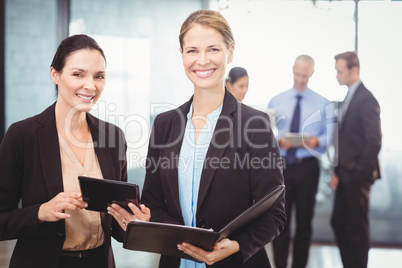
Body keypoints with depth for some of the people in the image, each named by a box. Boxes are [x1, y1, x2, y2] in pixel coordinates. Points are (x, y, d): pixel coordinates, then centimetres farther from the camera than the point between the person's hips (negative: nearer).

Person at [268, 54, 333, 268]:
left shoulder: (322, 103, 6)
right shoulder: (276, 101, 8)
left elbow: (329, 134, 1)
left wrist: (317, 141, -20)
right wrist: (279, 141, -15)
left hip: (307, 167, 0)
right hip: (281, 166, 0)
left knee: (304, 220, 6)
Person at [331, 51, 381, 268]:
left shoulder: (366, 100, -15)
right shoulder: (349, 97, 12)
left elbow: (374, 143, -19)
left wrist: (358, 175, -15)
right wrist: (338, 171, 8)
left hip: (357, 176, -9)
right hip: (345, 175, 9)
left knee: (357, 228, 2)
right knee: (338, 223, 14)